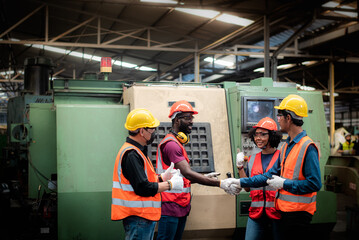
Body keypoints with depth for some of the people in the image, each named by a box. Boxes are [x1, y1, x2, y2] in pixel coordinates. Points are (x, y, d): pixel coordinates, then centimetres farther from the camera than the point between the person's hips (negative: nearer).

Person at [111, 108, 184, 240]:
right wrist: (170, 184, -11)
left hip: (144, 215, 11)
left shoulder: (135, 151, 17)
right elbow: (143, 188, -22)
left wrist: (162, 177, 11)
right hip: (138, 218, -11)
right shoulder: (131, 154, -18)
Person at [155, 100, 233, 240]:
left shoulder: (177, 143, 18)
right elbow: (187, 173, -25)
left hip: (181, 206, 10)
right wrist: (220, 184, -25)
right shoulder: (171, 144, -16)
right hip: (171, 206, -10)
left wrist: (204, 177, 6)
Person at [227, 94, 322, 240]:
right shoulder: (287, 146, 13)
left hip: (299, 212, -9)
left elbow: (314, 184, -21)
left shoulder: (308, 147, -15)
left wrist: (284, 183, -15)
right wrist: (241, 183, 9)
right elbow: (271, 174, 13)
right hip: (285, 210, 9)